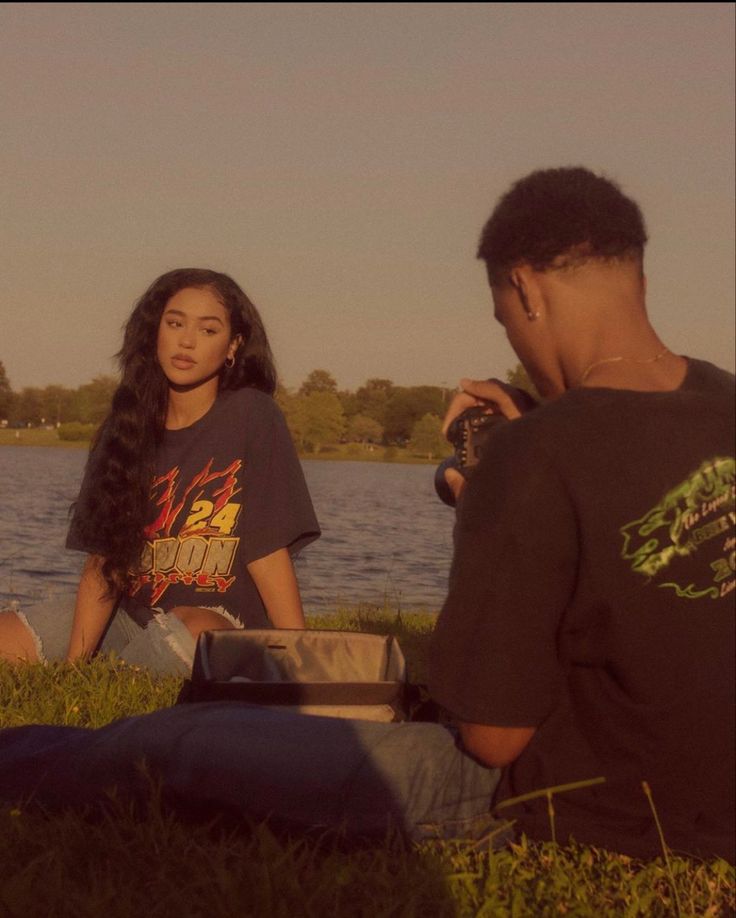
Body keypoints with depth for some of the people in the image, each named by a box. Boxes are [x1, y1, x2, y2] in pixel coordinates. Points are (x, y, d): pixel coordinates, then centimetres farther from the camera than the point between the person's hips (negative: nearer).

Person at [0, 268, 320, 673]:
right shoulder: (128, 425, 5)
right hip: (131, 611, 4)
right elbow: (103, 557, -1)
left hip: (221, 621, -4)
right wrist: (74, 662, -13)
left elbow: (268, 552, -9)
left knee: (196, 632, -38)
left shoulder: (250, 416, -7)